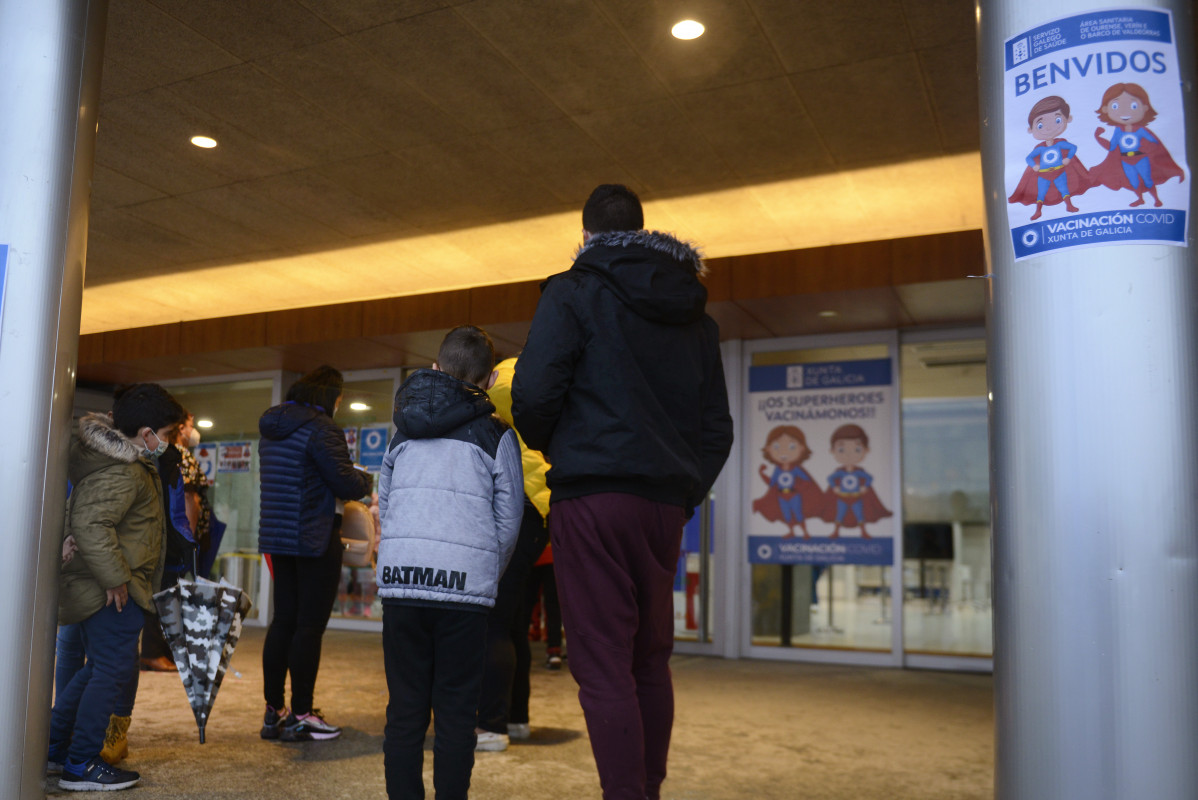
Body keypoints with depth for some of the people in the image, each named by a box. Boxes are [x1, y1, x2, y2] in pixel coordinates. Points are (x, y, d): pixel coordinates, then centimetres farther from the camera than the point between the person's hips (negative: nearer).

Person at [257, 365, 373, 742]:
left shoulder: (271, 429, 13)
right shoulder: (321, 429, -16)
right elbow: (347, 484, -18)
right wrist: (368, 480, 4)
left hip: (278, 537, 9)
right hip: (315, 540, -8)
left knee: (283, 620, 13)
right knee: (310, 625, -2)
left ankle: (273, 711, 20)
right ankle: (301, 716, 3)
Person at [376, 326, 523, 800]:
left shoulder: (405, 430, 17)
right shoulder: (496, 436, 5)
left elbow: (384, 503, 20)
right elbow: (509, 520, 5)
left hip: (399, 580, 3)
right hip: (465, 584, -3)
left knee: (405, 707, 9)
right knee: (456, 709, 5)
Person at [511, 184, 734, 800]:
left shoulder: (575, 292, -1)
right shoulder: (694, 313, 18)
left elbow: (534, 392, -12)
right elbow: (717, 428, 16)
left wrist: (547, 446, 8)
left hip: (592, 499, -6)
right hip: (665, 505, 6)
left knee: (604, 668, -4)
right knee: (651, 662, 16)